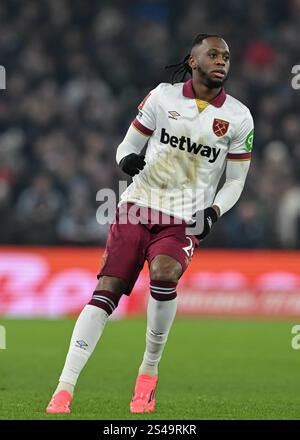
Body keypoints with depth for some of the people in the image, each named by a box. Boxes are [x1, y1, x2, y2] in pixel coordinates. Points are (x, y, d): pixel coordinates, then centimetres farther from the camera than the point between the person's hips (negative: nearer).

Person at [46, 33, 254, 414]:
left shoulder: (238, 117, 2)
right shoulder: (162, 97, 2)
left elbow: (235, 181, 9)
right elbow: (129, 145, 10)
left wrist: (214, 211, -9)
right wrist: (127, 159, -13)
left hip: (185, 221, -1)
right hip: (139, 206, 1)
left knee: (163, 274, -30)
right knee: (106, 289, -11)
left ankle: (149, 371, -9)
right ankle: (64, 390, -12)